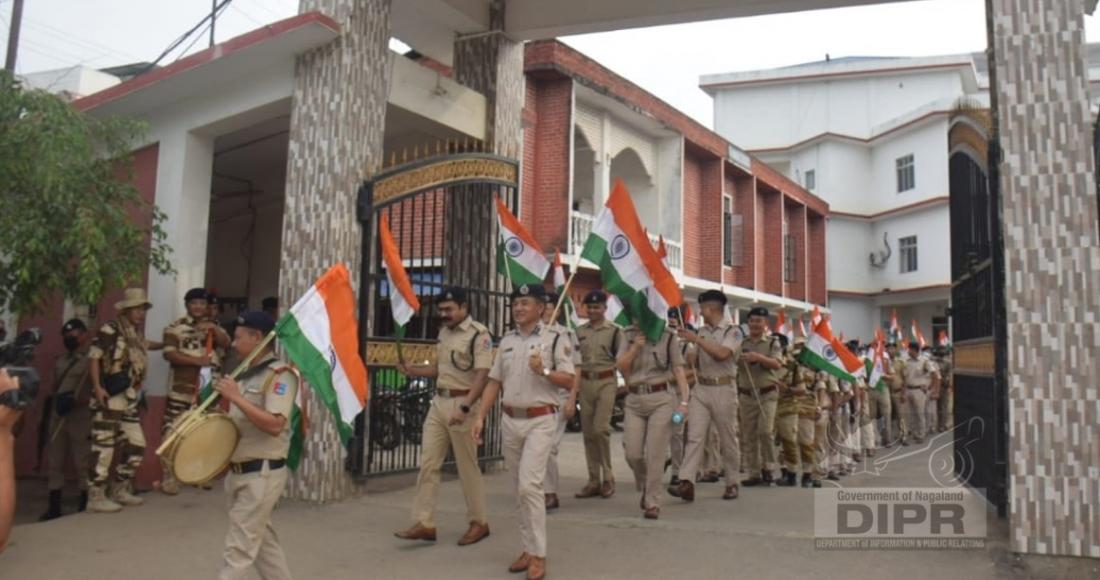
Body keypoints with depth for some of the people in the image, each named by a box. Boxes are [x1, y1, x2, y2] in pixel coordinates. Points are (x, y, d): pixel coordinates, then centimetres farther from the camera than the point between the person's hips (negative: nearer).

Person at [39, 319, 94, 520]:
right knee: (55, 462, 9)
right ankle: (54, 507, 18)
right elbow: (55, 387, 23)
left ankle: (85, 507, 4)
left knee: (83, 463, -3)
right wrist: (58, 399, 3)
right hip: (57, 416, 7)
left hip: (81, 417, -7)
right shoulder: (61, 360, 18)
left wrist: (77, 400, -22)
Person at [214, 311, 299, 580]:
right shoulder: (246, 374, 13)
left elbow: (275, 425, -27)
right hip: (239, 472, 9)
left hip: (262, 474, -9)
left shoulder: (280, 374, -15)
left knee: (238, 549, -4)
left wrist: (235, 397, -25)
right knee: (263, 542, 18)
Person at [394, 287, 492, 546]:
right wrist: (412, 370, 5)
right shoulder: (444, 332, 13)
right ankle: (424, 523, 9)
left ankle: (479, 523, 19)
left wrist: (464, 407, -30)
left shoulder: (479, 334, -12)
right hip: (439, 401, 7)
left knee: (467, 467, 4)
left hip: (462, 403, -7)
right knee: (428, 463, 4)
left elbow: (481, 376, -20)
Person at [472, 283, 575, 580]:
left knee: (530, 485, -14)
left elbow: (569, 381, -6)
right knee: (519, 489, 11)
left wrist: (543, 370, -21)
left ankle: (538, 555, -4)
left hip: (540, 420, -6)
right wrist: (480, 416, 6)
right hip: (510, 420, 6)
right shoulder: (506, 341, 11)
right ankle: (528, 549, 23)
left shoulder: (554, 339, -5)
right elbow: (494, 381, 12)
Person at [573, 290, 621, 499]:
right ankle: (594, 481, 16)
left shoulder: (614, 330, -1)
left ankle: (608, 478, 6)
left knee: (600, 428, -12)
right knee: (588, 432, 6)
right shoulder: (580, 331, 11)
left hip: (606, 382, -4)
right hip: (585, 382, 4)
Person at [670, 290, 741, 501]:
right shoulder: (702, 331, 13)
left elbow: (722, 354, -22)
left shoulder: (732, 331, -5)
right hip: (701, 388, 5)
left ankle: (732, 483, 20)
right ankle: (686, 483, -12)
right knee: (695, 436, -6)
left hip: (723, 389, -5)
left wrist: (695, 339, -20)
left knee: (728, 438, 6)